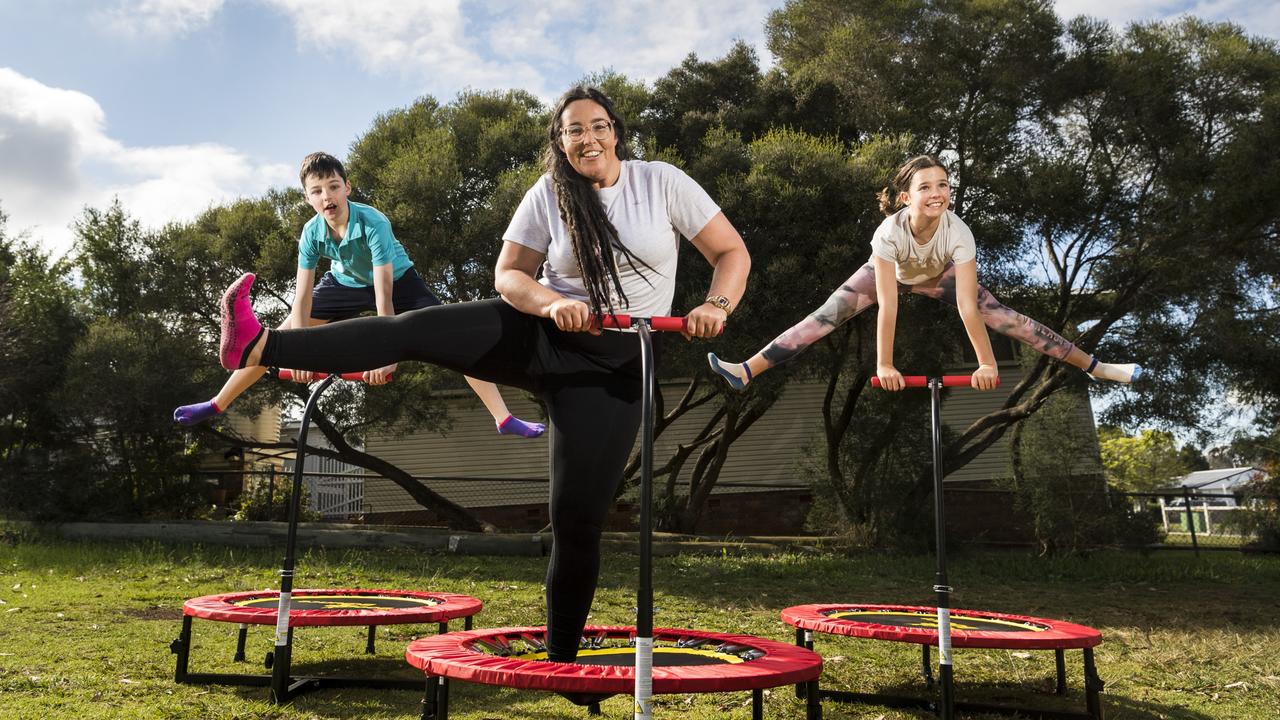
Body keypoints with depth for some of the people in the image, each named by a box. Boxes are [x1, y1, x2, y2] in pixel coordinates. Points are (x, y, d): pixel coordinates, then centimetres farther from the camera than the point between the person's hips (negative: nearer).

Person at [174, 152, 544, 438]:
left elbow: (384, 298, -40)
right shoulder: (312, 233, -24)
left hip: (397, 281, -4)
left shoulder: (374, 224, -36)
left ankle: (505, 419, -22)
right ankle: (218, 405, 15)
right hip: (347, 283, 4)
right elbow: (302, 297, -23)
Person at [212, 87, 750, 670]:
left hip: (611, 365, -2)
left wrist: (715, 306, -22)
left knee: (578, 518, -5)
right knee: (415, 327, -19)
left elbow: (732, 253, -2)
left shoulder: (662, 183, -3)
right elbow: (508, 275, -1)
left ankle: (561, 660, 12)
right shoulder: (548, 195, 1)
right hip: (537, 334, 2)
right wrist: (555, 303, -22)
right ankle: (256, 347, -21)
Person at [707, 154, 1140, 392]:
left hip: (939, 276, 1)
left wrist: (987, 363, -37)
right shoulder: (889, 232, -39)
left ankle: (1093, 366, -6)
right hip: (890, 272, -1)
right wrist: (884, 365, -38)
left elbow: (967, 306, -36)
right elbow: (887, 306, -39)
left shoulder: (958, 232, -36)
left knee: (999, 314, -14)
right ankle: (748, 371, -25)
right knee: (827, 316, -19)